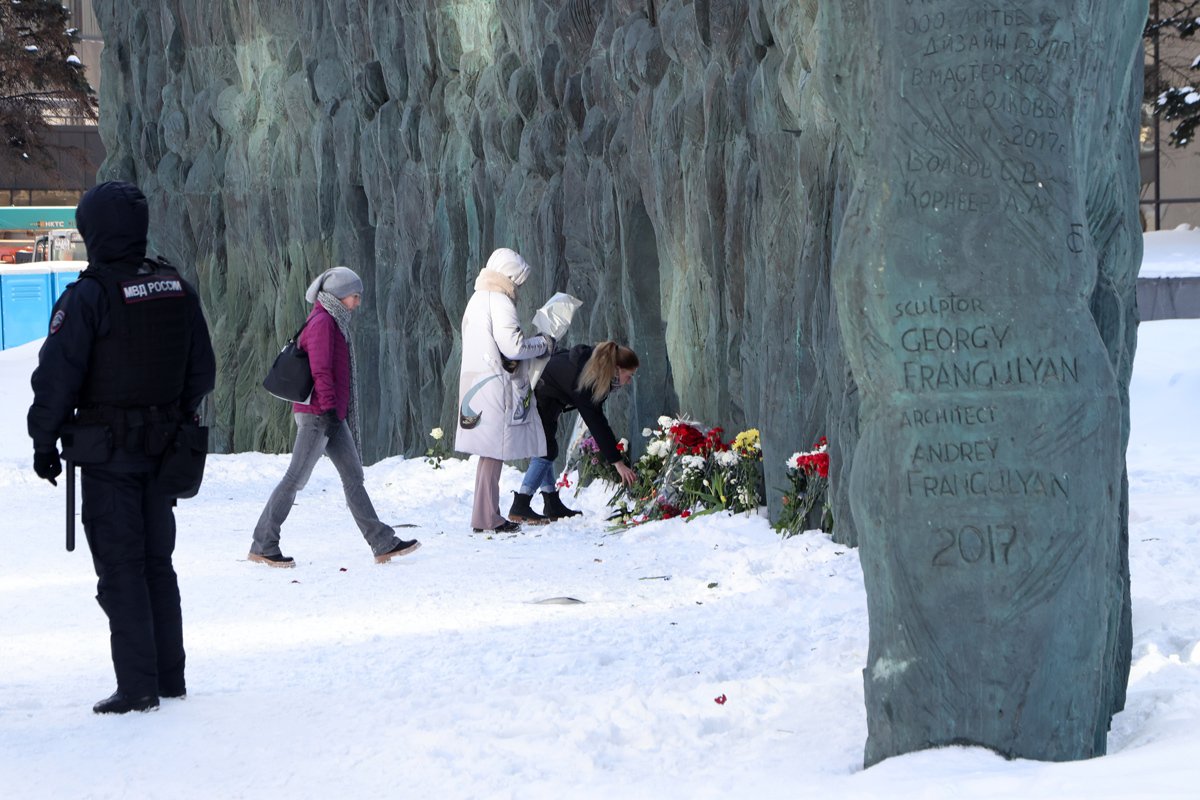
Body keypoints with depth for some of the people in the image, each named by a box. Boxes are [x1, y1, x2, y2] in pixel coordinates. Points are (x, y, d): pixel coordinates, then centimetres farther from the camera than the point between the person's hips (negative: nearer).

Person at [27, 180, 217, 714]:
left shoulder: (87, 297, -15)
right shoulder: (177, 290, 5)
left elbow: (55, 379, -15)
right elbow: (202, 371, 11)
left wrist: (44, 443, -4)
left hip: (106, 451, -6)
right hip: (162, 450, 6)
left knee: (120, 569, -2)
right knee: (157, 563, 15)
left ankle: (137, 686, -4)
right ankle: (170, 677, 19)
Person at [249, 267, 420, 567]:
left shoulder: (334, 322, 18)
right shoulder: (323, 322, -13)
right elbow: (320, 370, -19)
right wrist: (329, 408, -22)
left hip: (332, 417, 10)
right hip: (317, 415, -10)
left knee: (353, 476, 7)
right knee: (295, 479, -8)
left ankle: (383, 544, 7)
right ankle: (262, 546, -4)